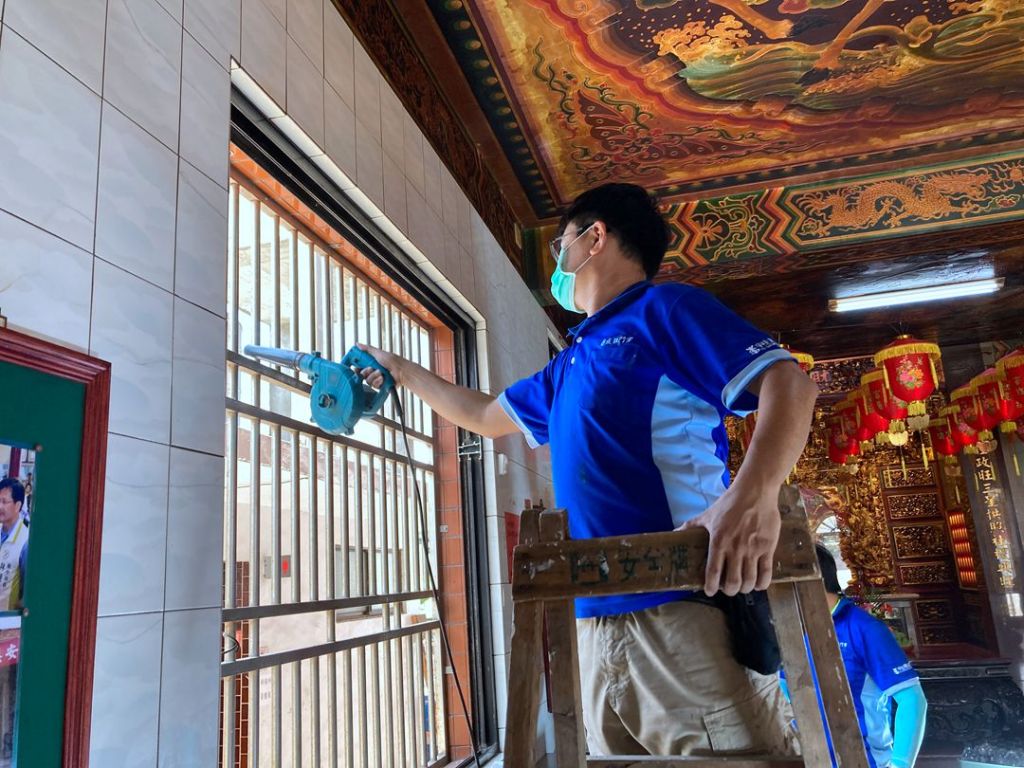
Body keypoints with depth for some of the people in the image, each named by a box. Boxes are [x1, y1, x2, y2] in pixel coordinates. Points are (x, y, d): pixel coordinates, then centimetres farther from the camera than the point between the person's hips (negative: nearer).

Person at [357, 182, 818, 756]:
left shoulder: (665, 309, -1)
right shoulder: (569, 368, 23)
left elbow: (789, 381, -13)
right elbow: (485, 416, 38)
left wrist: (754, 496, -30)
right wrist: (401, 371, 45)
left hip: (683, 613, -8)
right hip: (599, 626, 8)